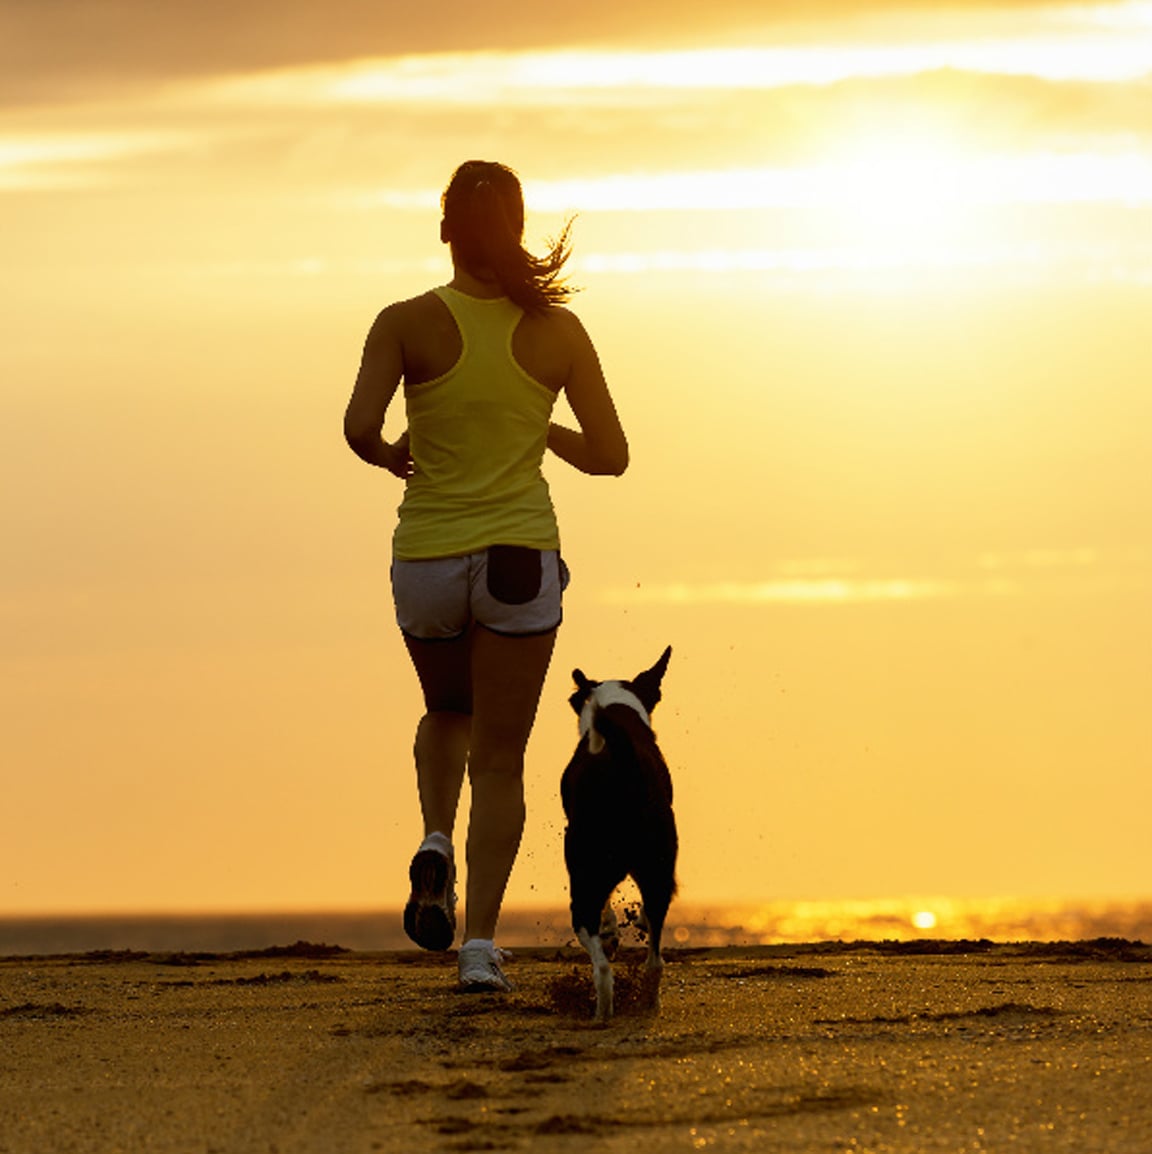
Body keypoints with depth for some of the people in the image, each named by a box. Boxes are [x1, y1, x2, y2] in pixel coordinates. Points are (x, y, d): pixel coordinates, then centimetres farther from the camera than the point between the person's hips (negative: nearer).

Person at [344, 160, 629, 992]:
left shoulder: (407, 324, -7)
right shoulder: (557, 330, -3)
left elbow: (359, 428, -19)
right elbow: (609, 455, -1)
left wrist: (390, 455, 4)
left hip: (428, 559, 1)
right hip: (520, 557, -1)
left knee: (448, 711, 29)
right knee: (499, 758, 6)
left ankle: (437, 844, 3)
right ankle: (481, 943, -5)